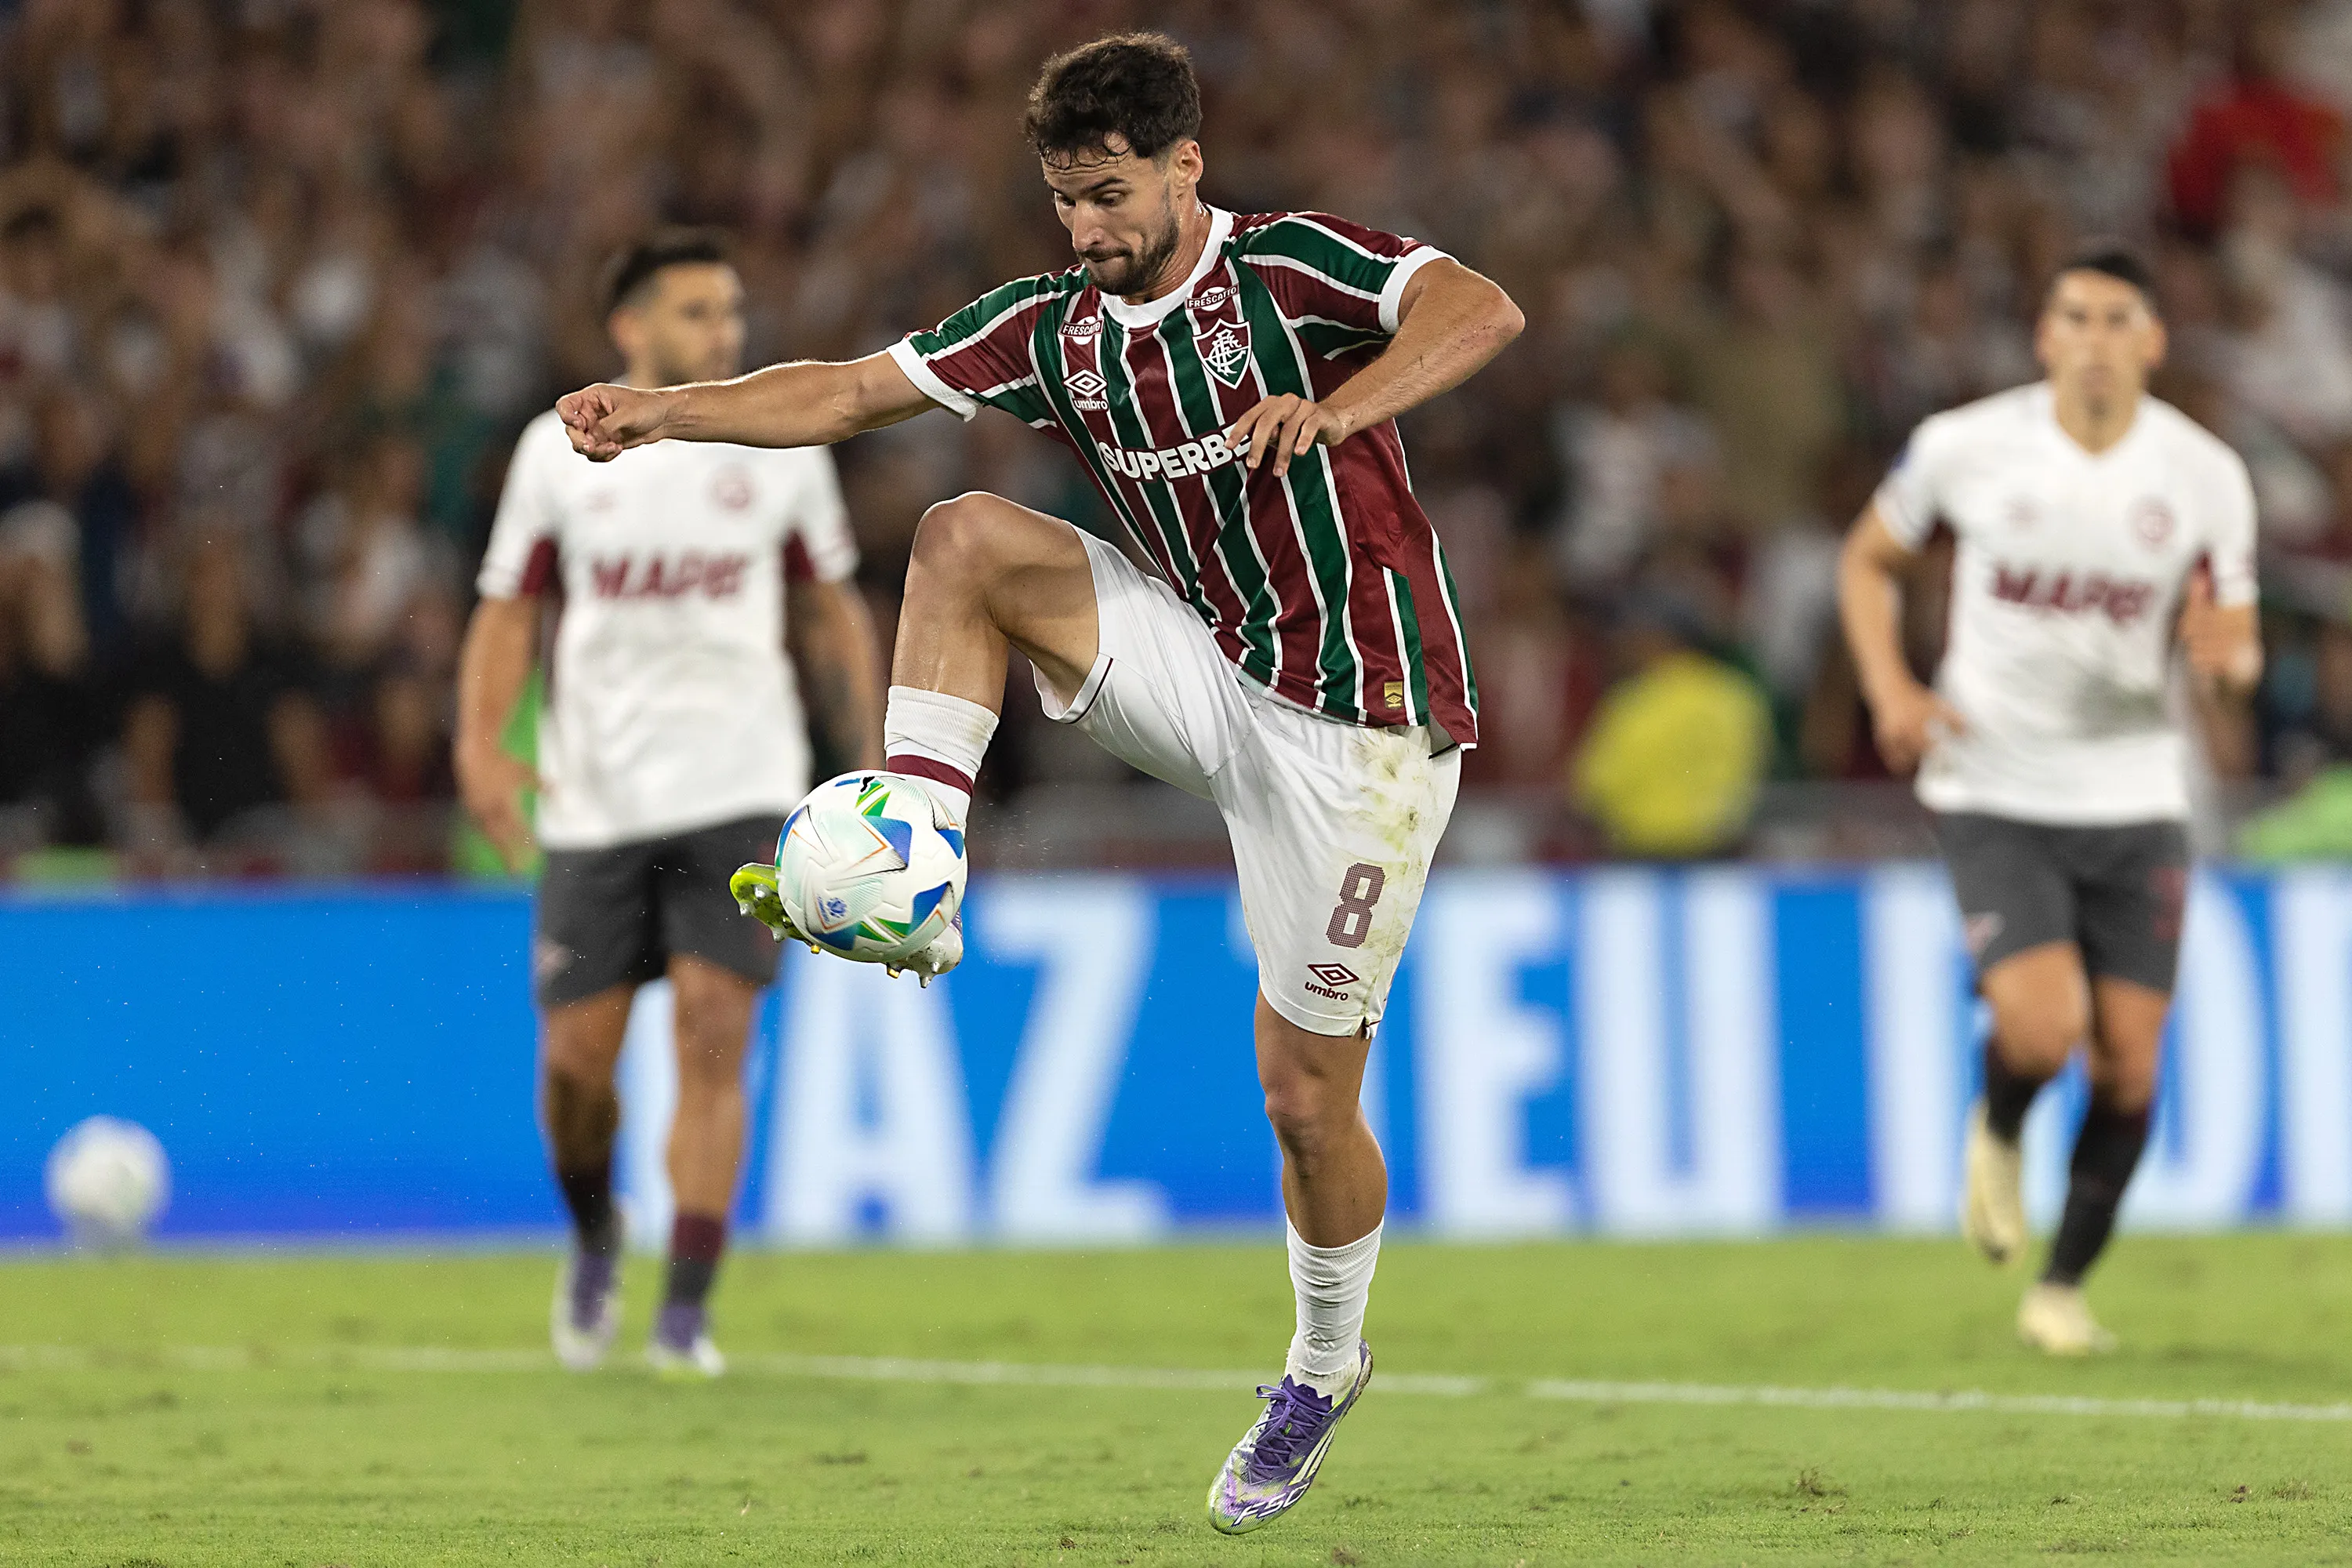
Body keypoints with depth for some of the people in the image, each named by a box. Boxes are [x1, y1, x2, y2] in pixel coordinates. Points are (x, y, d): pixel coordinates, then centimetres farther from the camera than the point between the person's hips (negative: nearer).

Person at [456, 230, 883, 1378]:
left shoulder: (779, 447, 5)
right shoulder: (558, 451, 3)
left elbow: (830, 617, 14)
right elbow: (509, 612, 8)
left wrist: (874, 772, 10)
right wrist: (480, 742, -8)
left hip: (738, 789, 0)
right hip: (596, 798, 1)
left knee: (713, 1033, -14)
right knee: (577, 1058, -1)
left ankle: (685, 1314, -10)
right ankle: (594, 1238, 30)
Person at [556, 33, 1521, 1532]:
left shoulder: (1294, 270, -15)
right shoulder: (1058, 328, 2)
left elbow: (1481, 311, -33)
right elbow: (847, 393, 1)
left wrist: (1334, 410, -50)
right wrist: (663, 412, -14)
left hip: (1363, 727, -5)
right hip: (1213, 674, 5)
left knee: (1307, 1092, -2)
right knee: (966, 538, -14)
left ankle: (1326, 1367, 25)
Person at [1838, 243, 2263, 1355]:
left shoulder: (2207, 478, -4)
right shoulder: (1965, 447, -7)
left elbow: (2236, 643, 5)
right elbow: (1870, 560, 10)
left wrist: (2226, 659, -20)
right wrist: (1891, 689, -6)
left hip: (2135, 795, 2)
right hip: (1994, 792, -2)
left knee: (2129, 1066, -1)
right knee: (2044, 1027, -21)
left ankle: (2063, 1288, 20)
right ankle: (1997, 1132, 16)